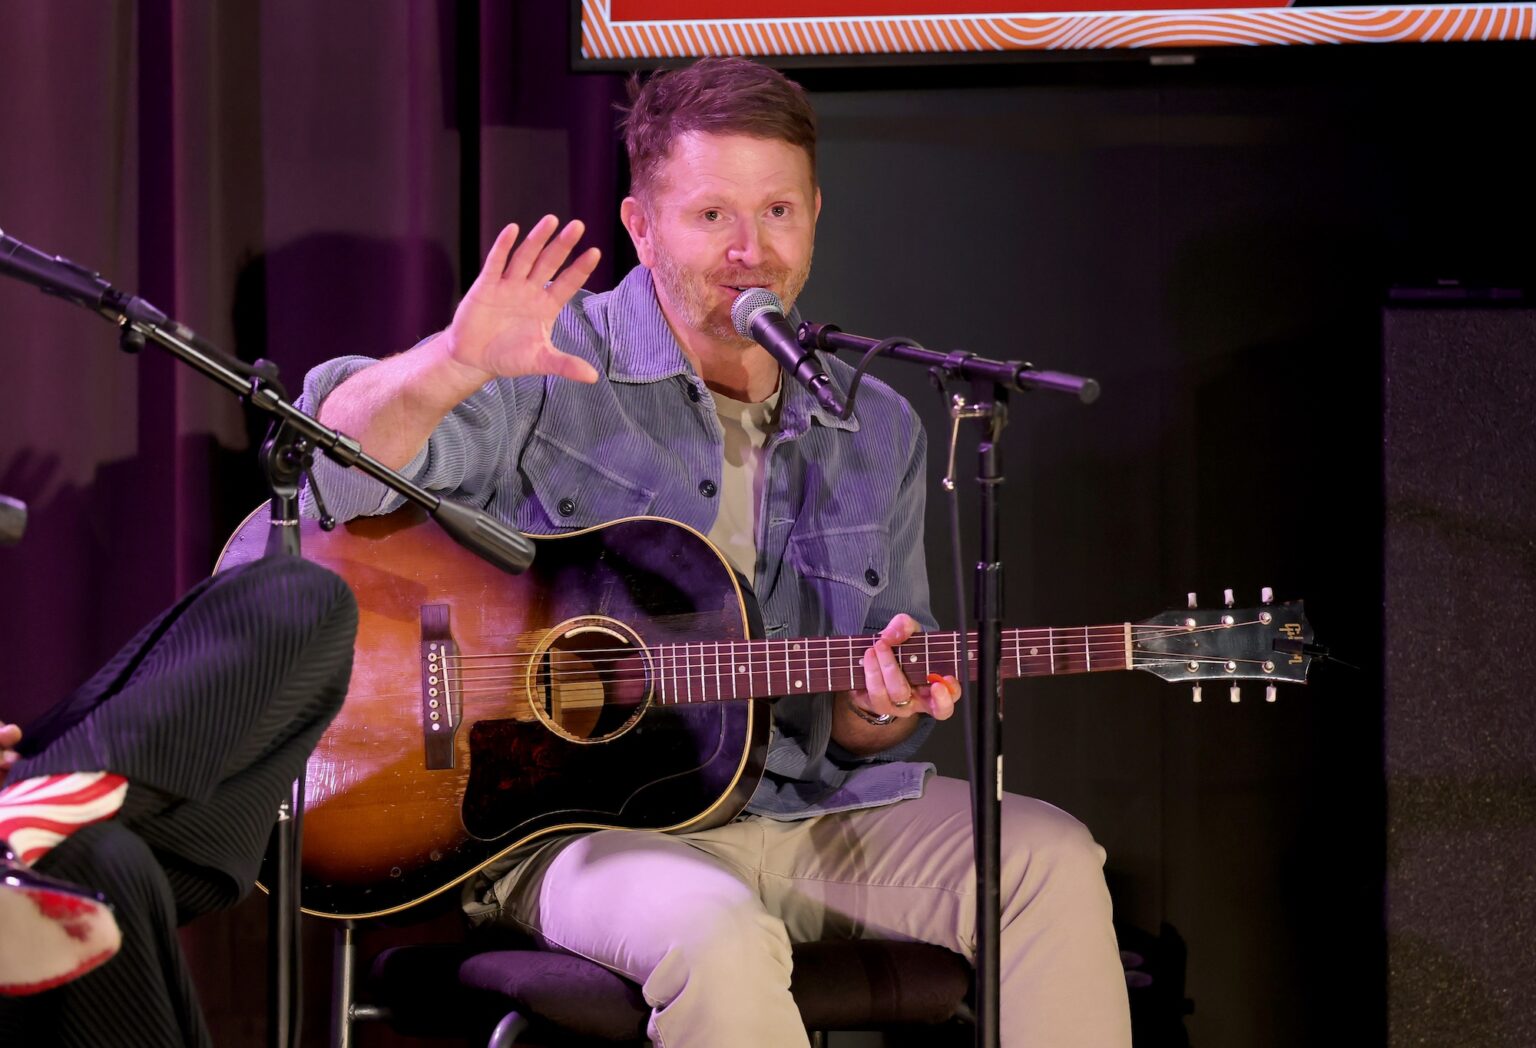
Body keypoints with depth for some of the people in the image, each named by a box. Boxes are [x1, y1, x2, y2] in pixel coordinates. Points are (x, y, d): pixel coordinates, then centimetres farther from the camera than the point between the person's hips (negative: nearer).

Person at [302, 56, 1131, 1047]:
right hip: (577, 812, -5)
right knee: (719, 936, -36)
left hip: (804, 808, 5)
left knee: (1049, 861, -15)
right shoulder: (552, 372, -4)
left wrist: (875, 714, -9)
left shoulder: (875, 434, 12)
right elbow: (334, 461, -18)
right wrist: (455, 367, -36)